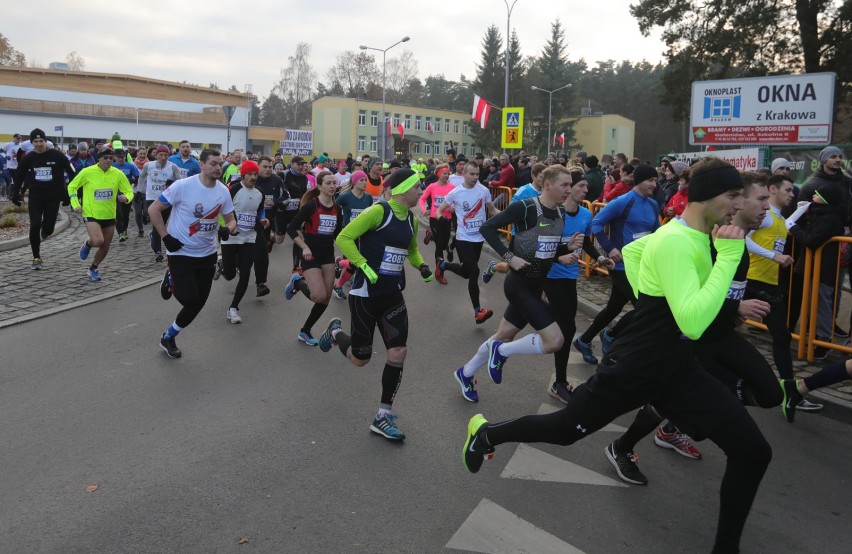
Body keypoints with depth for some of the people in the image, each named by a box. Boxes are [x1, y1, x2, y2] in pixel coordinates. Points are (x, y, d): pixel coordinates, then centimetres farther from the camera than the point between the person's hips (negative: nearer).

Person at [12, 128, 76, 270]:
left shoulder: (57, 156, -5)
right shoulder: (28, 158, 2)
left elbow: (71, 173, 0)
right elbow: (18, 176, 12)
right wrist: (15, 193, 2)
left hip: (53, 197, -1)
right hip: (35, 197, 1)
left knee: (49, 228, -1)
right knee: (34, 226, -10)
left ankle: (43, 234, 40)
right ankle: (36, 258, 0)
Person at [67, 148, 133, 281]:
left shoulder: (118, 174, -4)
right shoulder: (88, 172, -10)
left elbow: (129, 191, 3)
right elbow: (72, 187, 3)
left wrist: (126, 198, -20)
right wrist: (75, 204, -5)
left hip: (109, 215, 4)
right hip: (91, 214, -3)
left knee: (105, 246, 11)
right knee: (98, 241, -24)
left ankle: (93, 268, 36)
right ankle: (87, 244, 14)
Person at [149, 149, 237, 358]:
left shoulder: (223, 191, -3)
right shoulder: (183, 186, -17)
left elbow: (231, 220, 8)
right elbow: (153, 210, -10)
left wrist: (228, 229, -15)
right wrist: (166, 237, -14)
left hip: (207, 254, 5)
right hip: (181, 252, -5)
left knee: (198, 302, 7)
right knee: (189, 299, -13)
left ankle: (168, 337, 29)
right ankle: (171, 280, 23)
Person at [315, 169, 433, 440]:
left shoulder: (411, 219, 8)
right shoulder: (379, 211, -15)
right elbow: (343, 238, -16)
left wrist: (422, 266, 6)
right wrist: (363, 265, -23)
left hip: (393, 295, 6)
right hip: (366, 293, -6)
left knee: (399, 352, -5)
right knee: (359, 359, 4)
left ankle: (383, 417, 9)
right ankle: (335, 331, 39)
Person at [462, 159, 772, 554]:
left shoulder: (691, 234, 4)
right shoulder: (675, 242, -26)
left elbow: (631, 249, 22)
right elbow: (693, 322, -37)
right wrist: (729, 257, -30)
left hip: (676, 366, 8)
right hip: (633, 368, -8)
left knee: (753, 452, 3)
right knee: (563, 430, 13)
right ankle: (487, 433, 40)